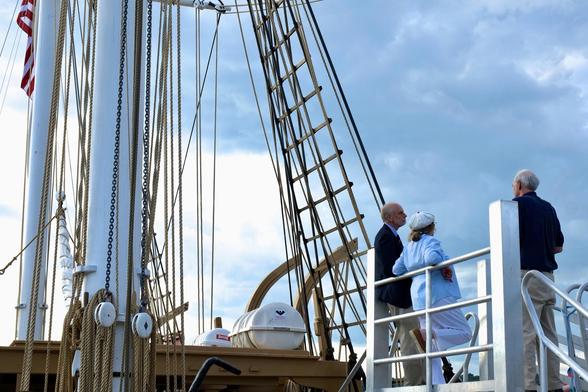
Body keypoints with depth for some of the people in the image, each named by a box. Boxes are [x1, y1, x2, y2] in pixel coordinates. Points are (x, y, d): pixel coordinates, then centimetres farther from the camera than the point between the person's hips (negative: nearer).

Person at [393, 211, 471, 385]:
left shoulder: (409, 247, 16)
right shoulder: (430, 241, -5)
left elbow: (396, 269, 17)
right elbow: (432, 257, -26)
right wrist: (445, 266, -9)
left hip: (420, 301, 8)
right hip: (438, 296, -8)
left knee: (432, 348, 7)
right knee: (464, 332, -3)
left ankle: (436, 384, -2)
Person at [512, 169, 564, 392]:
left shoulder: (519, 203, -3)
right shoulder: (548, 208, 18)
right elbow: (559, 246, 19)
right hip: (547, 276, 7)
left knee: (524, 334, -10)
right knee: (548, 334, 8)